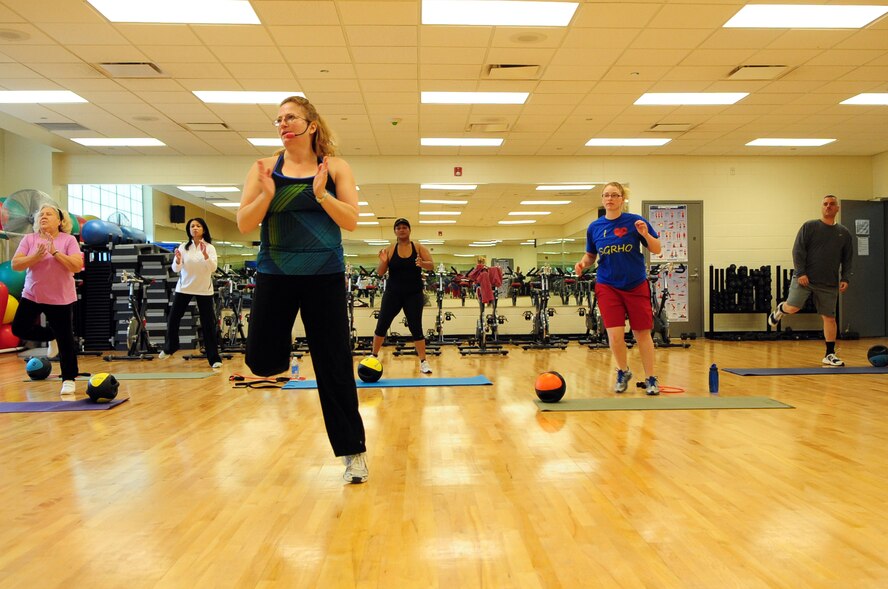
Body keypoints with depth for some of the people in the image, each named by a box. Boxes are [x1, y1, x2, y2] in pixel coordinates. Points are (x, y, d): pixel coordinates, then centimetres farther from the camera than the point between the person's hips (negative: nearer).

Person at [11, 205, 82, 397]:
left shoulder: (68, 240, -6)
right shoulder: (29, 239, 1)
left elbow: (77, 266, -16)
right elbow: (15, 264, -6)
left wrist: (55, 252, -22)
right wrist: (36, 256, -21)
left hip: (60, 298, -4)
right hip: (31, 295, 4)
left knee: (65, 339, -1)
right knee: (19, 328, 3)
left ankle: (69, 379, 12)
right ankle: (52, 336, 30)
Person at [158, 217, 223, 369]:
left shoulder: (209, 247, -4)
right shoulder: (183, 247, 0)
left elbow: (213, 268, -17)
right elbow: (176, 269, -6)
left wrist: (205, 255, -33)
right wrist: (177, 260, -27)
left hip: (204, 289, -2)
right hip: (184, 288, 2)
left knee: (208, 323, -3)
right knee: (173, 319, 8)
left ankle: (214, 358, 2)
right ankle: (169, 348, 34)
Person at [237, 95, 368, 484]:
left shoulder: (335, 168, 0)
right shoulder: (264, 168, 3)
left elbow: (351, 221, -7)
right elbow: (244, 225, -2)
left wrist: (321, 193, -22)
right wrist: (267, 193, -18)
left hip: (324, 276, -2)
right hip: (275, 275, 2)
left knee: (334, 367, 1)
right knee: (260, 361, 2)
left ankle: (353, 452, 12)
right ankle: (283, 353, 41)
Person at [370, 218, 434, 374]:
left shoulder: (418, 247, 0)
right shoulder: (389, 250, 1)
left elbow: (432, 265, -6)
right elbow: (379, 273, -1)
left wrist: (422, 263, -28)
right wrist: (383, 262, -22)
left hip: (414, 294, -1)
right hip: (393, 293, 1)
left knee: (416, 328, -2)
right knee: (382, 325, 4)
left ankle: (423, 362, 4)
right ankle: (374, 355, 22)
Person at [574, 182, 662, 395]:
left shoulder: (635, 221, -6)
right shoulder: (594, 227, 1)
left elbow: (656, 250, -3)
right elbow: (591, 255, 13)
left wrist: (645, 234, -22)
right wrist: (583, 262, -9)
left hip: (636, 285, -1)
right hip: (608, 286, 1)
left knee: (642, 333, 6)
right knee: (615, 335, -7)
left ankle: (650, 379, 22)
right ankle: (623, 372, 20)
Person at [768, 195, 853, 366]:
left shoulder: (844, 233, 11)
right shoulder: (809, 227, 0)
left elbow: (847, 259, 14)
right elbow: (798, 251, -5)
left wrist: (845, 278, 2)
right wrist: (801, 273, -14)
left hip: (829, 283, 3)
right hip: (804, 278, -3)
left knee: (829, 317, 3)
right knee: (793, 308, -15)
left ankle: (830, 355, 10)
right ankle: (780, 309, 21)